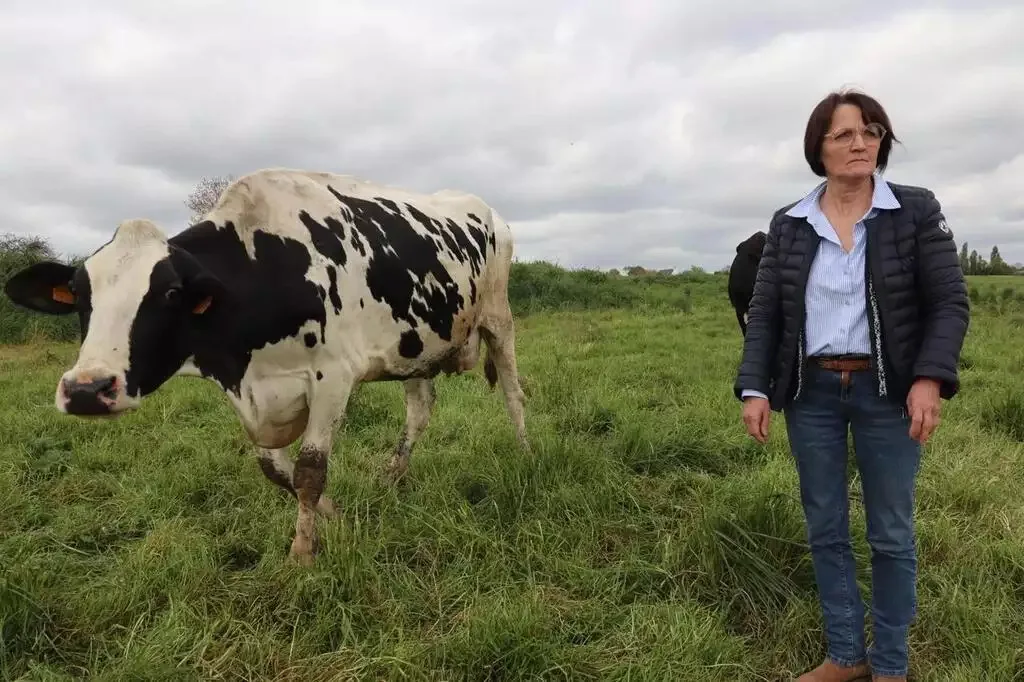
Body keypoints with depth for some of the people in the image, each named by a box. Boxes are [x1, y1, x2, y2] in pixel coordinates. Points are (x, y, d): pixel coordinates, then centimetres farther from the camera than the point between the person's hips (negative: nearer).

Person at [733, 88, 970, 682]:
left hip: (887, 392, -2)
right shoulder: (788, 225, 4)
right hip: (811, 393, 2)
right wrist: (754, 388, -8)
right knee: (826, 530, 11)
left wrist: (931, 378, -19)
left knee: (892, 535, 8)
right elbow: (764, 314, 3)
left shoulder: (917, 210, -1)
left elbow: (949, 302, -4)